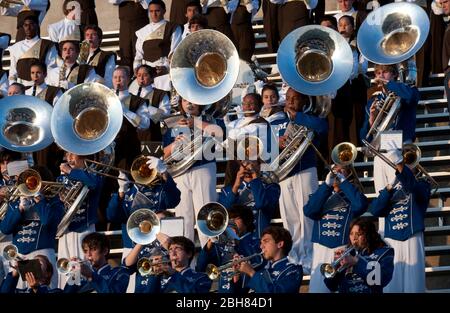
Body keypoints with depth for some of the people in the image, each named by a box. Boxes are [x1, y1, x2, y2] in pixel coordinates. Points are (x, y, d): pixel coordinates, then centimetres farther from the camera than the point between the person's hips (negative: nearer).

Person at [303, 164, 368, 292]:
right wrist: (327, 185, -7)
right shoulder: (321, 194, 17)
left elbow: (360, 205, -13)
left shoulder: (352, 194, 11)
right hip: (321, 248, 2)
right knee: (318, 287, 0)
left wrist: (344, 182, -7)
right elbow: (309, 211, -4)